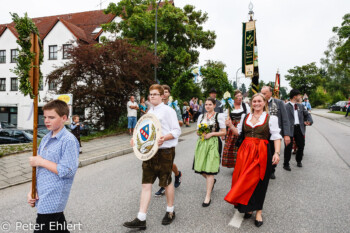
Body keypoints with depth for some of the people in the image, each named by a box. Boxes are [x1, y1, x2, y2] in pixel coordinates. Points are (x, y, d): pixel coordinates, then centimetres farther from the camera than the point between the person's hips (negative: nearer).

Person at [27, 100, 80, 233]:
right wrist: (32, 191, 8)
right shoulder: (45, 139, 10)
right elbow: (39, 167, 16)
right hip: (42, 199, 8)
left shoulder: (68, 140, -16)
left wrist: (41, 161, -16)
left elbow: (67, 171, -22)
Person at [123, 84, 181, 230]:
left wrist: (164, 138, -27)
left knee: (166, 182, 10)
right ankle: (141, 219, 10)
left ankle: (170, 212, 33)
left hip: (165, 151, -6)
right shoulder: (149, 112, 14)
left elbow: (177, 131, -10)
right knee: (146, 184, 4)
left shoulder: (168, 110, -7)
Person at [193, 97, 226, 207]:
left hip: (213, 143, -5)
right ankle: (212, 181, 37)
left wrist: (211, 134, -12)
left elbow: (224, 132, -1)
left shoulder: (219, 116, 1)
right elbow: (197, 131, 19)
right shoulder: (201, 116, 15)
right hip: (201, 143, 5)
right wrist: (200, 133, -4)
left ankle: (208, 197, 2)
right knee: (200, 168, 4)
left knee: (209, 170, -8)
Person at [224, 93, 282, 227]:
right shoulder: (245, 117, 11)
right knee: (245, 180, 4)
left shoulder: (271, 118, -1)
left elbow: (276, 137, -5)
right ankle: (248, 207, 22)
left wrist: (277, 153, -16)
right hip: (245, 152, 3)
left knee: (258, 182, 3)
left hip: (261, 153, -3)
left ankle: (258, 211, 18)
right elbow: (239, 132, 16)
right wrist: (231, 126, -2)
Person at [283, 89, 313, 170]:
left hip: (299, 128, 6)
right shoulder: (286, 106, -9)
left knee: (301, 145, 14)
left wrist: (309, 121, 3)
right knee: (288, 147, -1)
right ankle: (286, 164, 12)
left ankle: (299, 161, 37)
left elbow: (307, 114, 22)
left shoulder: (301, 106, 13)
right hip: (290, 129, -6)